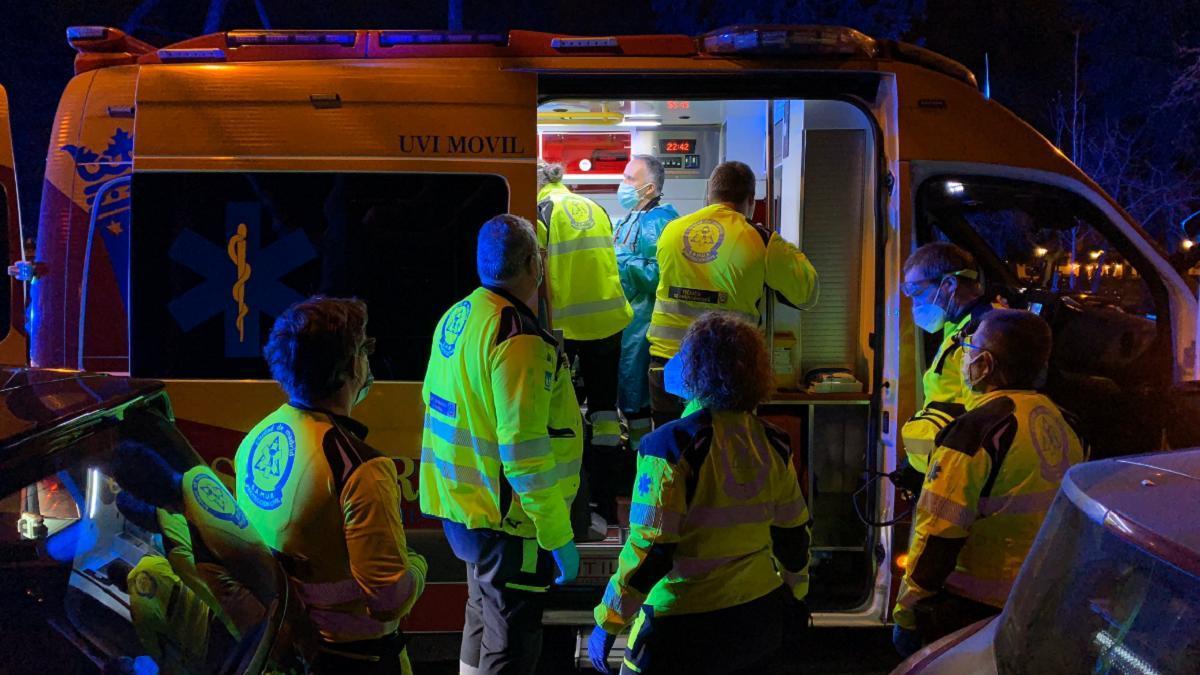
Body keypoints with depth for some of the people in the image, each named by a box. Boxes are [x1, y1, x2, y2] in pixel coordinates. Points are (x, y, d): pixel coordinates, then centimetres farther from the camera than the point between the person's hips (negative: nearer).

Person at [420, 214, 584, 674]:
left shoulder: (458, 316, 5)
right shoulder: (520, 340, -24)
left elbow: (435, 398, 17)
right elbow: (525, 454, -27)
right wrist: (559, 537, -20)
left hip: (461, 504, 9)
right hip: (507, 522, -9)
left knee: (484, 619, 25)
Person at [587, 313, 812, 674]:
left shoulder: (671, 446, -19)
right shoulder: (772, 443, 0)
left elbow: (649, 552, -20)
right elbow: (794, 537, 9)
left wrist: (607, 624, -11)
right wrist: (795, 594, 26)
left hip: (685, 629, -6)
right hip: (761, 621, 6)